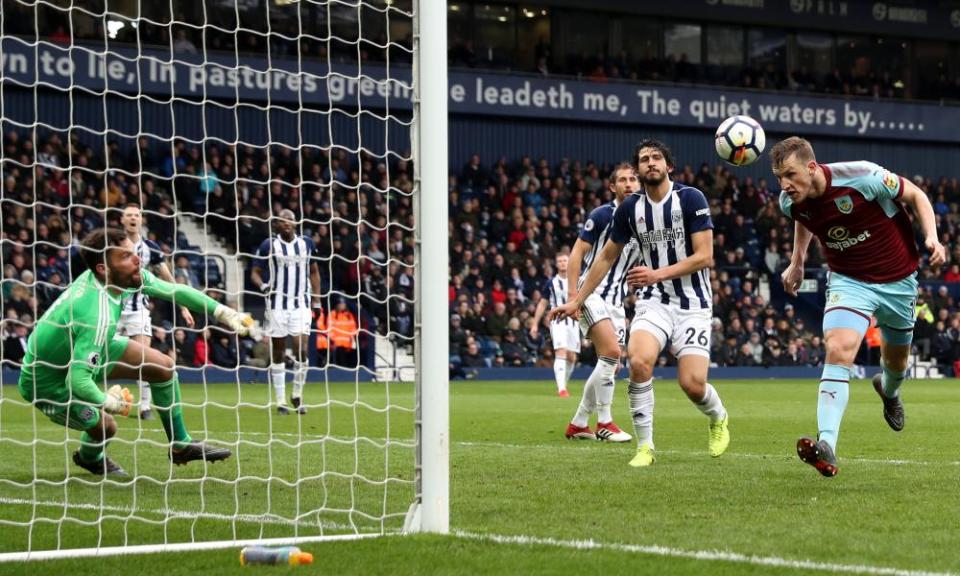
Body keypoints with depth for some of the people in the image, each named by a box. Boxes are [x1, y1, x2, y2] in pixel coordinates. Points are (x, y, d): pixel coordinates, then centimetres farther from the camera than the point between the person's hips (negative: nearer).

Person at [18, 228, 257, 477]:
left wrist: (223, 312, -6)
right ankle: (90, 457, 14)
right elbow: (77, 381, -45)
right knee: (105, 425, -23)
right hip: (48, 380, -9)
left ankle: (180, 445, 22)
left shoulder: (129, 276, -16)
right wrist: (110, 402, -27)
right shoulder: (99, 315, -41)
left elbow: (174, 290, 0)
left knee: (163, 366, 5)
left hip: (79, 347, 9)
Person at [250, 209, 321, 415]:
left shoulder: (306, 243, 7)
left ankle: (297, 396, 5)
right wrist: (262, 285, -21)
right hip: (277, 304, -1)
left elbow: (314, 272, 16)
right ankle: (280, 402, 8)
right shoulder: (269, 244, -1)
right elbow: (255, 272, 1)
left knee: (302, 349, -12)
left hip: (301, 304, 1)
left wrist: (316, 301, 11)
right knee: (278, 352, 1)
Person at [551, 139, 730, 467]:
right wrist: (577, 301, 16)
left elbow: (705, 257, -13)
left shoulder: (690, 199, -9)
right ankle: (645, 446, -12)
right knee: (639, 360, -26)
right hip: (653, 301, 3)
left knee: (692, 384, -14)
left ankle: (718, 418, 24)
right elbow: (607, 257, 16)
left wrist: (658, 274, -22)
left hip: (692, 304, -3)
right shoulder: (630, 208, 3)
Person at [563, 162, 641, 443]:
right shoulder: (602, 215, -9)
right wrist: (572, 295, -17)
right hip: (591, 293, -7)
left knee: (611, 365, 5)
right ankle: (604, 423, -13)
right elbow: (577, 253, -10)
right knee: (612, 350, -22)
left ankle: (578, 424, 17)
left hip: (616, 301, 7)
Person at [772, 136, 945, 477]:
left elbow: (915, 196, -12)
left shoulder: (861, 177, -28)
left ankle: (889, 391, 58)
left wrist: (931, 237, -23)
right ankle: (826, 445, -35)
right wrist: (797, 262, 13)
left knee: (896, 360, 19)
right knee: (838, 351, -25)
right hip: (848, 281, 1)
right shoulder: (791, 203, -13)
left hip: (897, 280, -1)